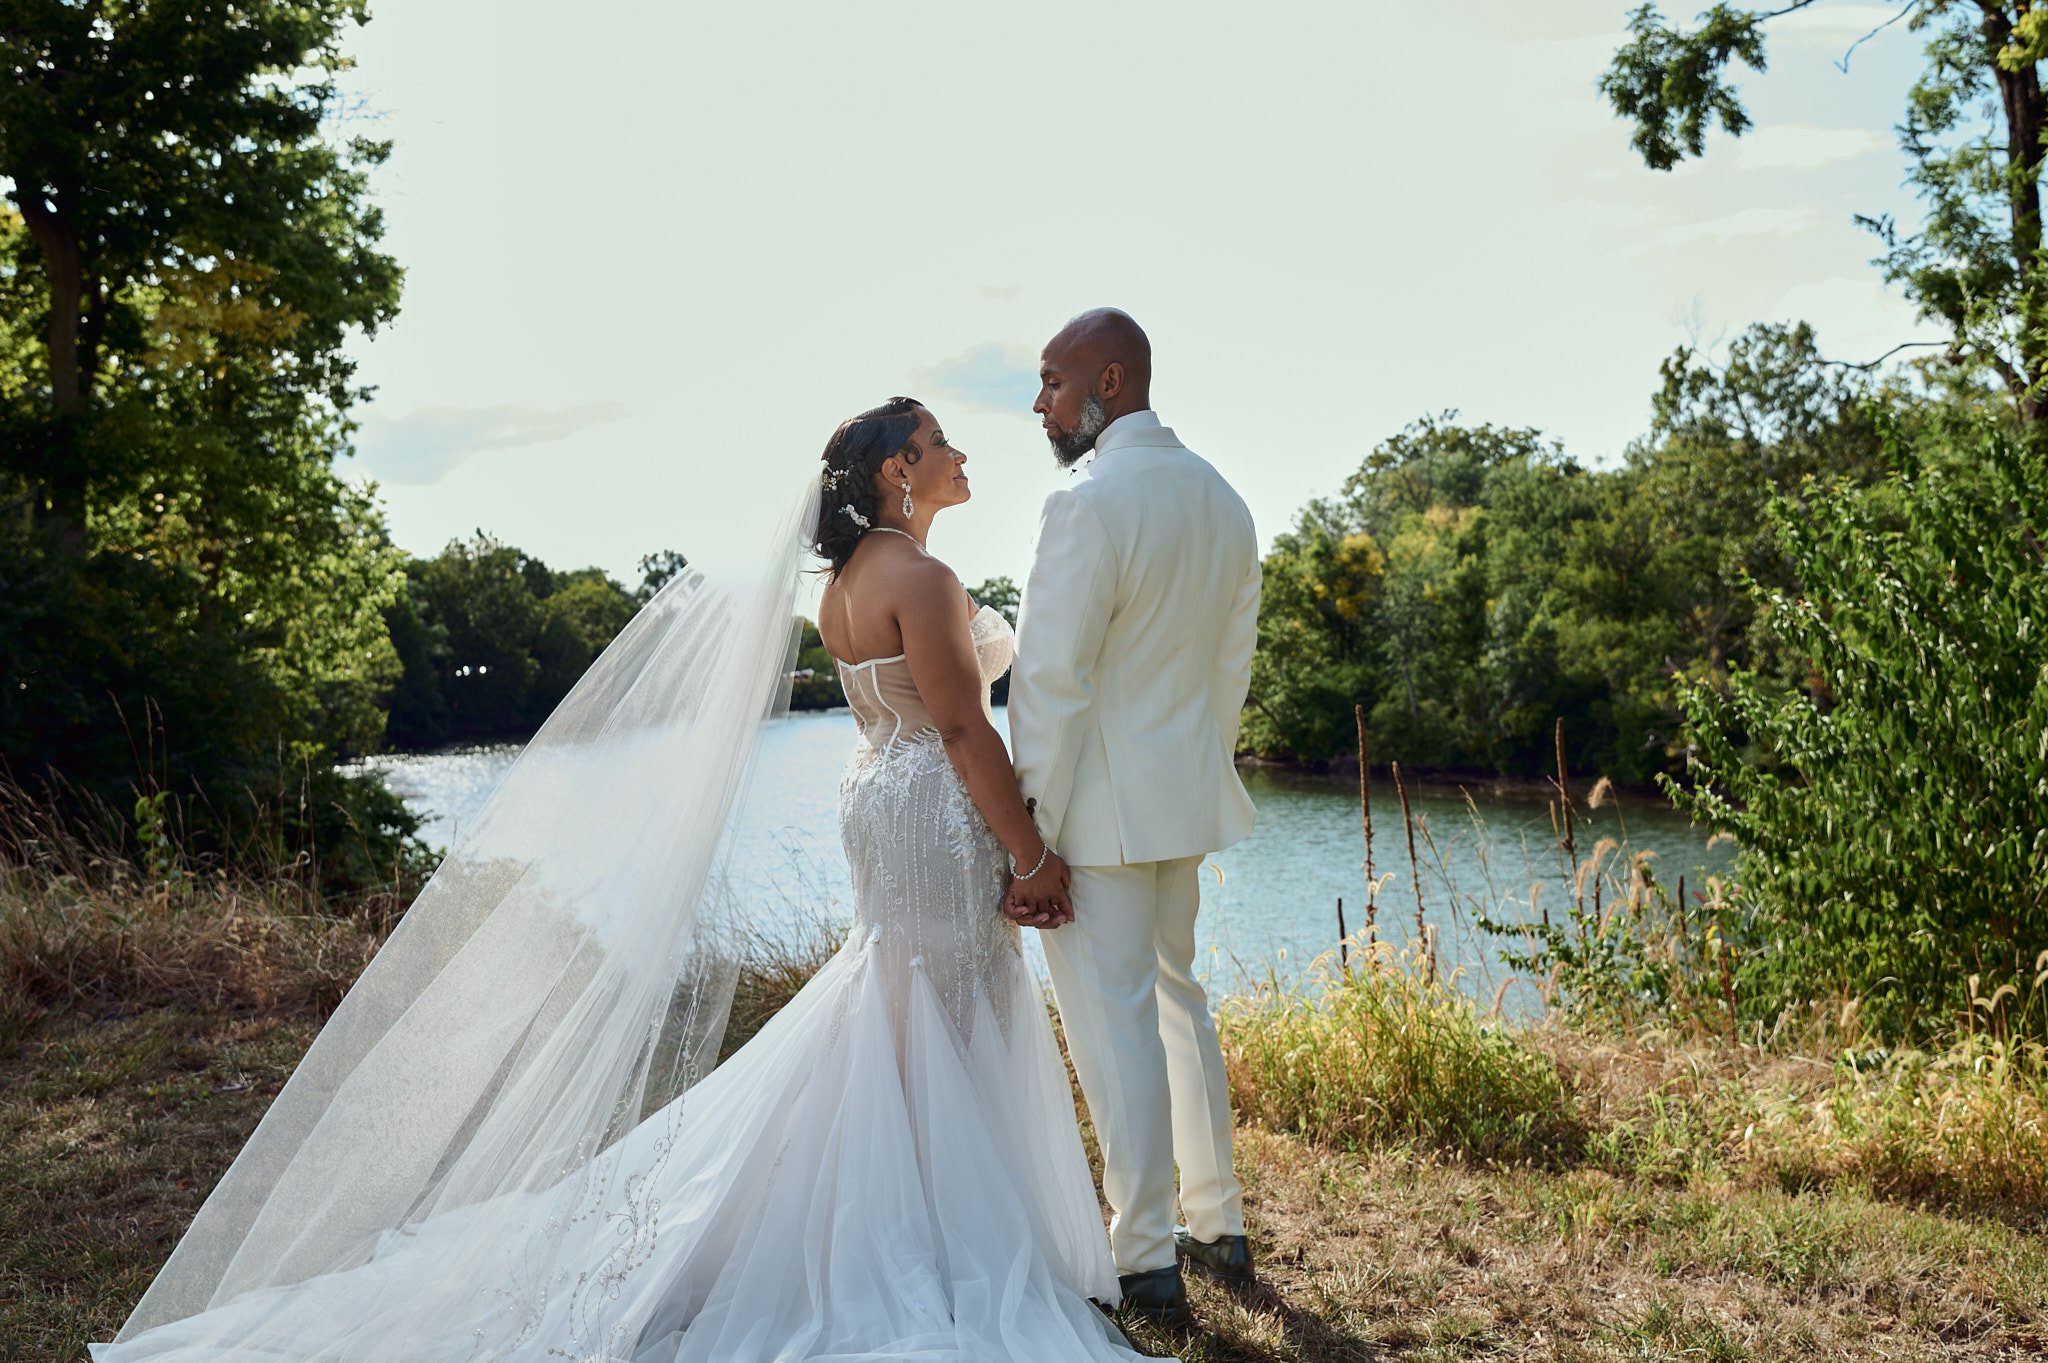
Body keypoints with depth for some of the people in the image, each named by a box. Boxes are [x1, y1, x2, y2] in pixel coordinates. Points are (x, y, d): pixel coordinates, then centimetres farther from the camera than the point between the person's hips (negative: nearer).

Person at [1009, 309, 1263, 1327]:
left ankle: (1148, 1263, 11)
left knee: (1115, 1024, 0)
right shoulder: (1223, 500, 8)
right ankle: (1218, 1228, 31)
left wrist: (1027, 837, -16)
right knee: (1178, 1000, 20)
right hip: (1186, 800, 9)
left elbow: (1052, 685, -20)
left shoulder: (1088, 505, -19)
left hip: (1100, 809, -9)